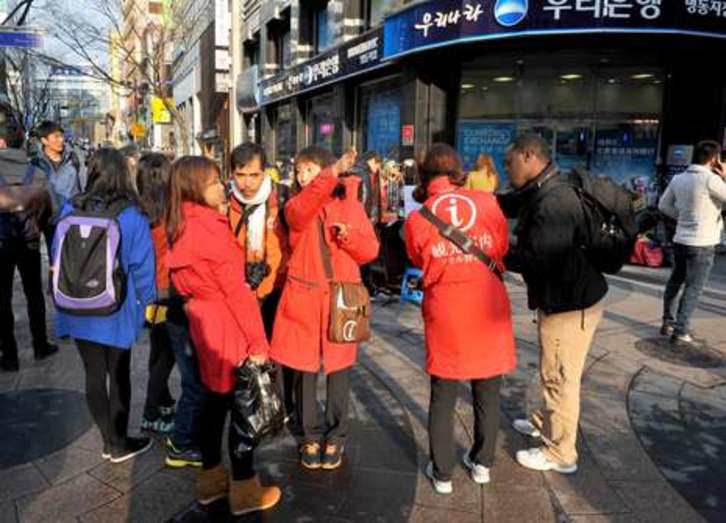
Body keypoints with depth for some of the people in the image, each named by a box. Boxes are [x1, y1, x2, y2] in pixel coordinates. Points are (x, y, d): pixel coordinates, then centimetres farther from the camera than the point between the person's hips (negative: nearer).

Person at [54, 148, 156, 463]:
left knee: (94, 375, 14)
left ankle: (110, 440, 24)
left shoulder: (70, 211, -5)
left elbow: (57, 257, 5)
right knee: (118, 375, 12)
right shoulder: (131, 215, -14)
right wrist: (147, 300, 2)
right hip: (116, 310, -3)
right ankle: (119, 443, 22)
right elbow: (141, 265, -12)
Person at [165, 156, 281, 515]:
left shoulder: (180, 227, 8)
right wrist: (258, 340, -17)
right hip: (227, 323, -9)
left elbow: (183, 280, 15)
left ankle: (211, 478, 32)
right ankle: (244, 490, 16)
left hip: (202, 320, 9)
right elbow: (235, 288, -20)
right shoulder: (209, 226, -19)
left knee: (216, 398, 18)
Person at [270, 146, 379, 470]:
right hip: (303, 296, 1)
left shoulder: (350, 204, 4)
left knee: (338, 369, 7)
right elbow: (302, 212, -23)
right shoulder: (295, 206, 4)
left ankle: (335, 437, 24)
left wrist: (349, 236, -18)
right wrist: (333, 173, -35)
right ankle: (311, 436, 24)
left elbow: (370, 250, 2)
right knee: (305, 369, 7)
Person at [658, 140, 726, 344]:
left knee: (675, 282, 17)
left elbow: (664, 205, 12)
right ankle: (681, 331, 3)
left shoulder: (678, 179, 4)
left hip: (680, 240, 7)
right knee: (693, 289, 1)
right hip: (702, 244, -7)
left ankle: (668, 323, 25)